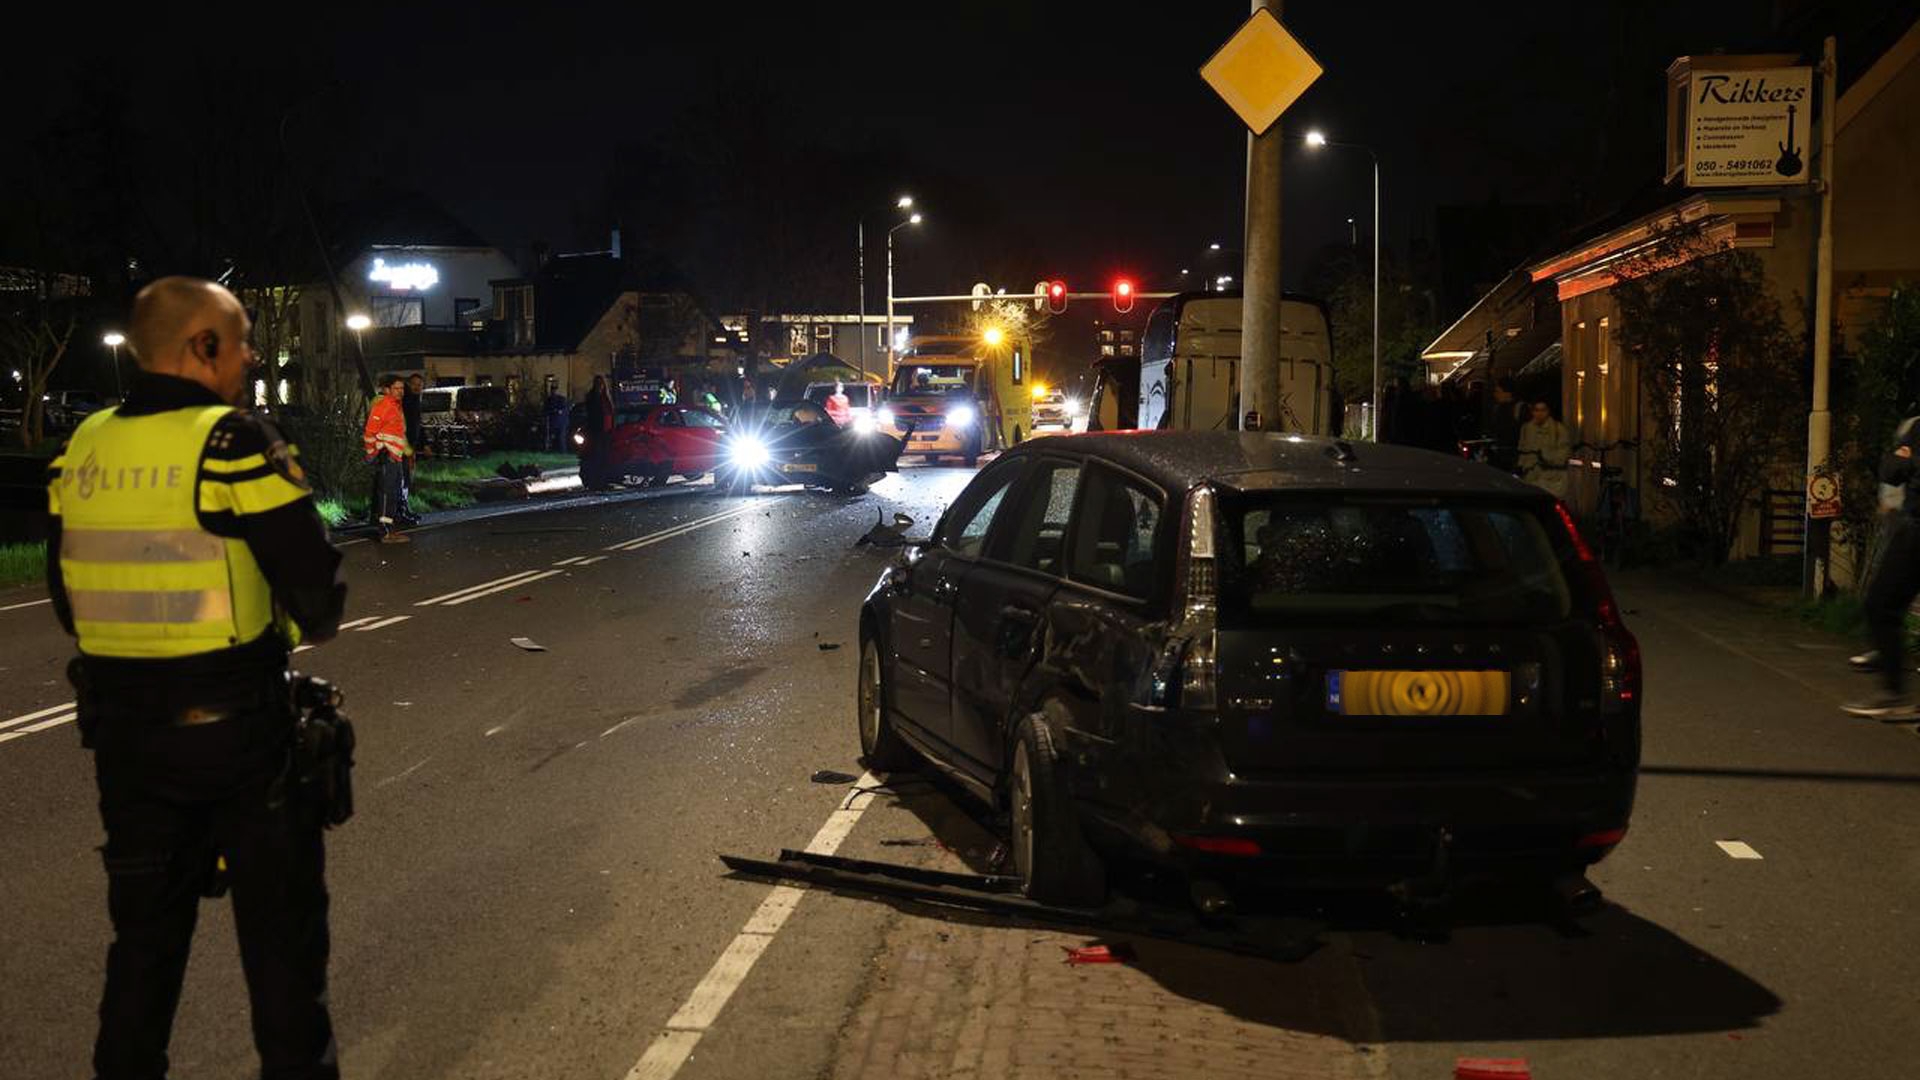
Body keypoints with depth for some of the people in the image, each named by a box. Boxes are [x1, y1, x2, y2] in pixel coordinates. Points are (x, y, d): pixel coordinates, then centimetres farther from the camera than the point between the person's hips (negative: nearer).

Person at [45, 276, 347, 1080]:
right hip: (239, 726, -5)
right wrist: (303, 626, 5)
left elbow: (68, 599, 9)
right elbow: (316, 591, -16)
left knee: (145, 930, 18)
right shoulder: (233, 442, -15)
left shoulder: (82, 451, 3)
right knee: (281, 925, 9)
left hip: (122, 729, 5)